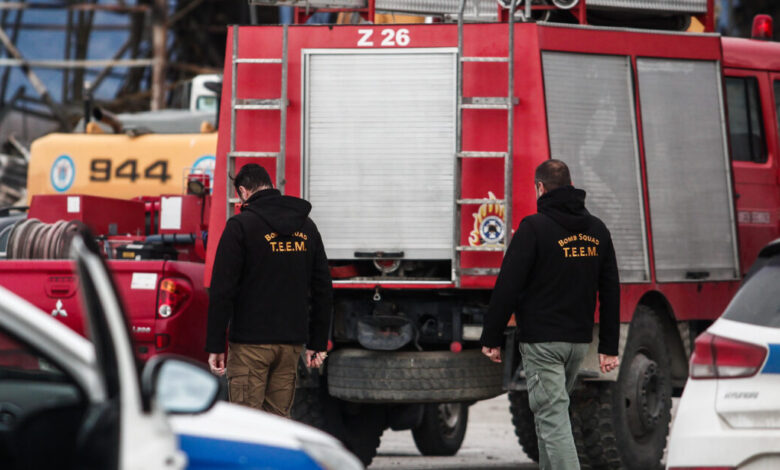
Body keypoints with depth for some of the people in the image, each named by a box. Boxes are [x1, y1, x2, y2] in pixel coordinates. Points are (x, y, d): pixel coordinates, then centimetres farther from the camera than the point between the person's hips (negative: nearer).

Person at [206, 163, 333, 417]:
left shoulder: (241, 225, -6)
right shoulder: (306, 227, 12)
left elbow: (222, 290, -10)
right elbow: (323, 290, 15)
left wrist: (215, 346, -7)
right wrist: (318, 342, 18)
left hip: (251, 343, -5)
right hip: (292, 343, 5)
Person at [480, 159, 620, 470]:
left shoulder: (535, 227, -10)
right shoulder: (596, 230, 10)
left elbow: (508, 285, -12)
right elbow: (610, 291, 12)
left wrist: (492, 338, -5)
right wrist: (609, 347, 15)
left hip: (542, 340, -7)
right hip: (579, 340, 7)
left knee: (552, 418, -8)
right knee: (551, 412, 21)